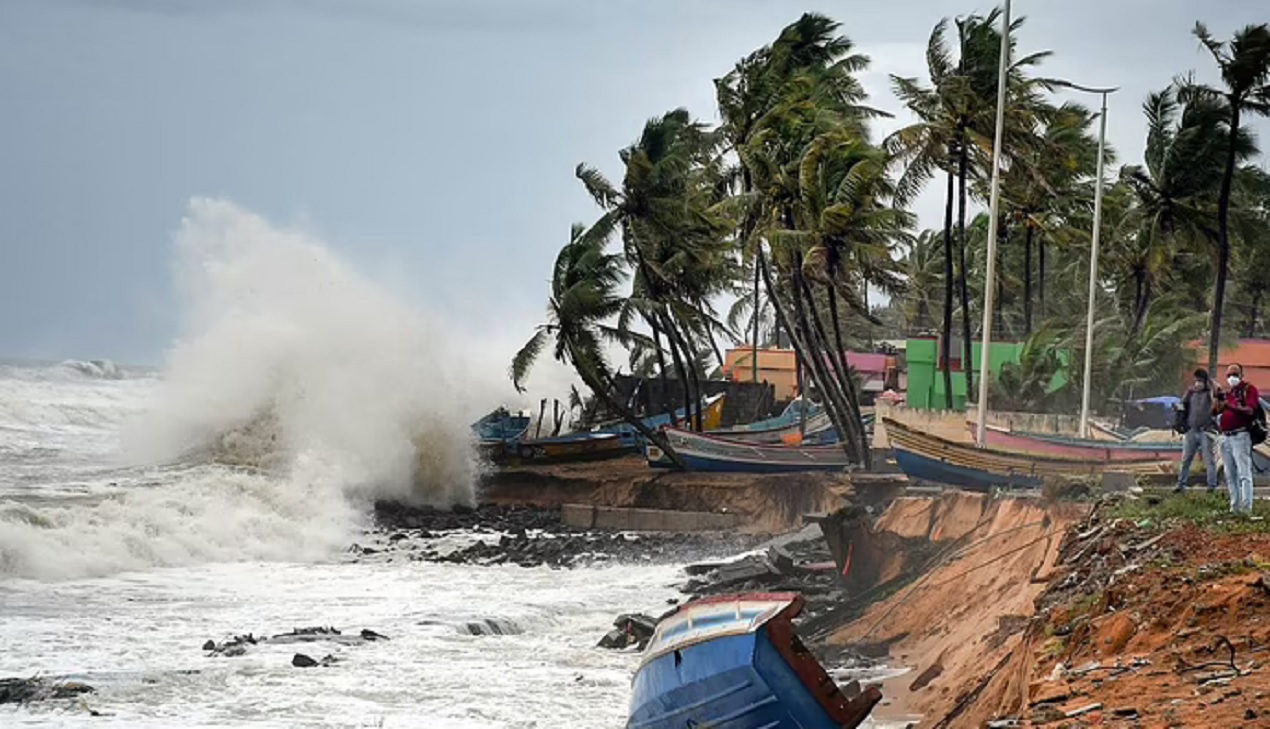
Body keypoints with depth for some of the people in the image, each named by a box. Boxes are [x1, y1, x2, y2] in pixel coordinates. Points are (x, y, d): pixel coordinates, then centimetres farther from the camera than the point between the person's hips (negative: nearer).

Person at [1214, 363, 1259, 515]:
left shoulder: (1249, 389, 0)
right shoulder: (1227, 393, 21)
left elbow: (1250, 410, -14)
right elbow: (1214, 411, 16)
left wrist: (1231, 406, -23)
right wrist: (1218, 398, -1)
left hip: (1240, 436, -8)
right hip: (1226, 438, 8)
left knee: (1244, 473, -13)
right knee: (1230, 475, 8)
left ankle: (1246, 506, -19)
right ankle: (1235, 505, 12)